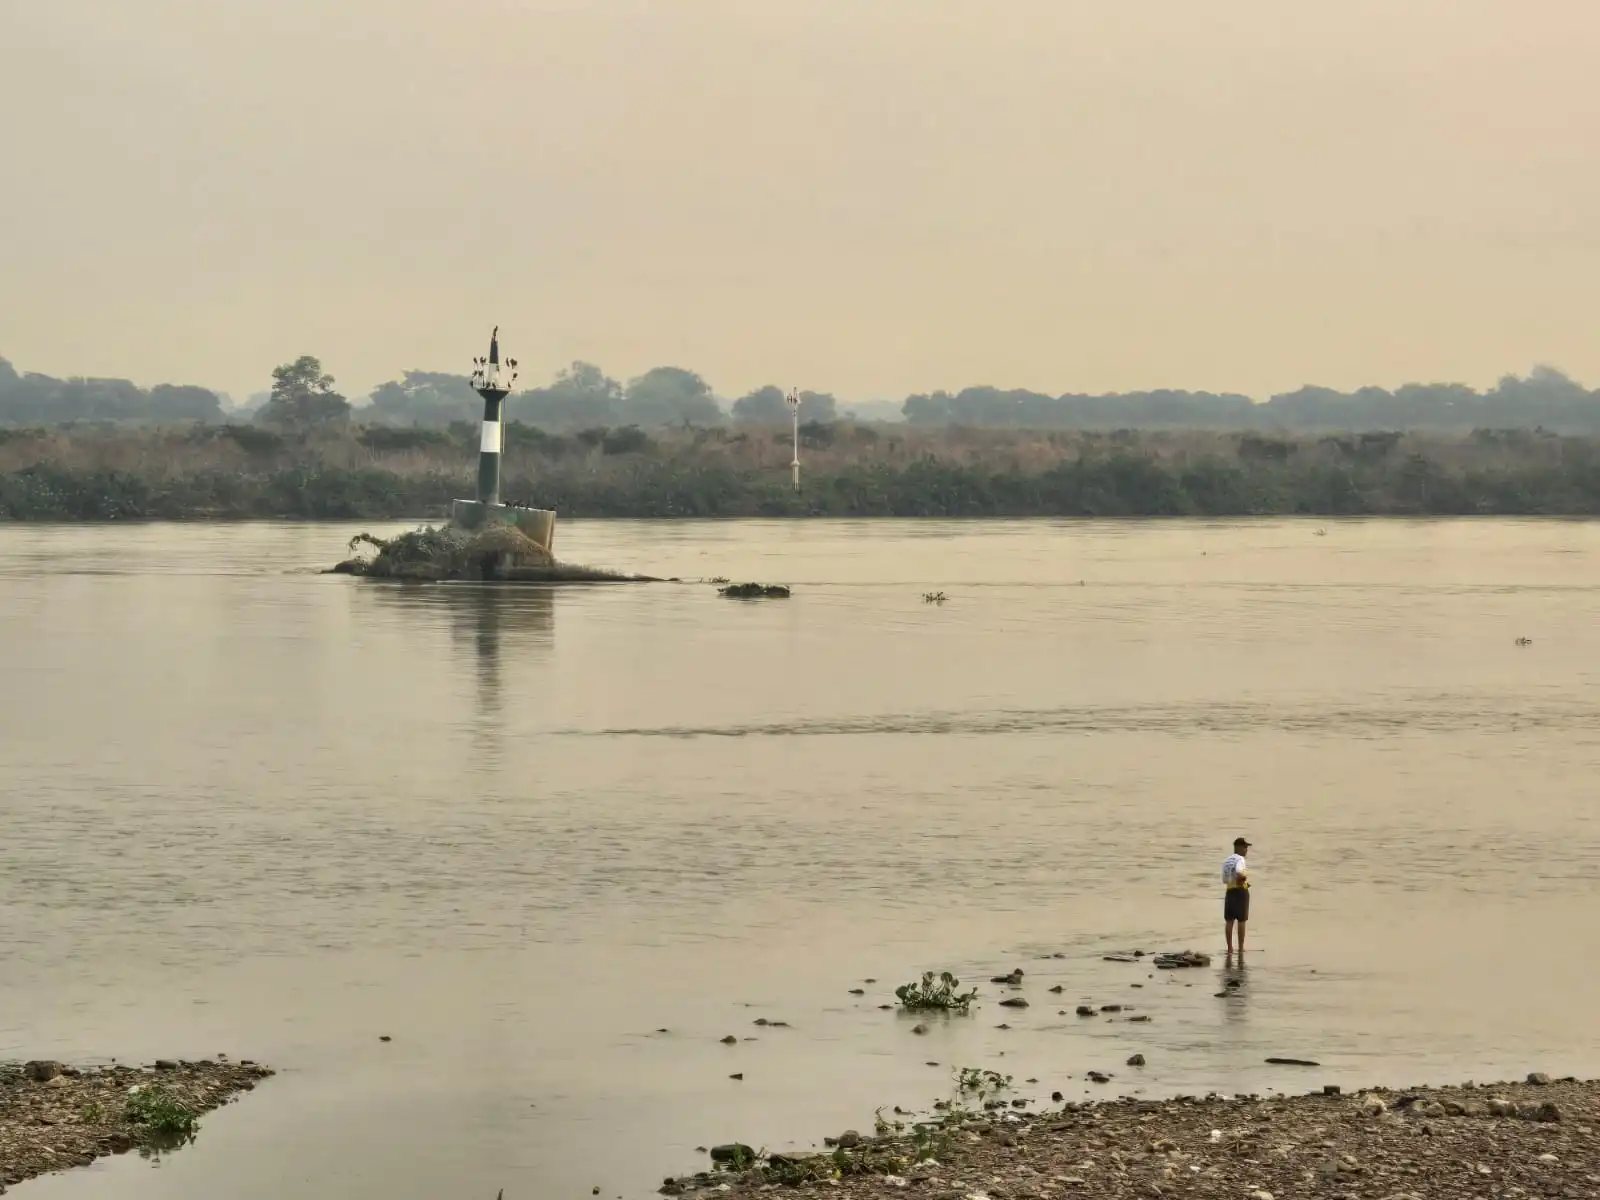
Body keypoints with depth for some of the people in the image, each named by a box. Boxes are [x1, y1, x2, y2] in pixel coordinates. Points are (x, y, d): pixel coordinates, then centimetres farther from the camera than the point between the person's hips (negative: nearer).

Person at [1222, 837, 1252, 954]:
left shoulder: (1226, 861, 12)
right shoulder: (1240, 859, -12)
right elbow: (1239, 872, -33)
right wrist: (1243, 878, -12)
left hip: (1230, 891, 6)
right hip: (1241, 891, -6)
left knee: (1229, 921, 8)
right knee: (1241, 921, 1)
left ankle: (1230, 948, 9)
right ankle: (1241, 949, 4)